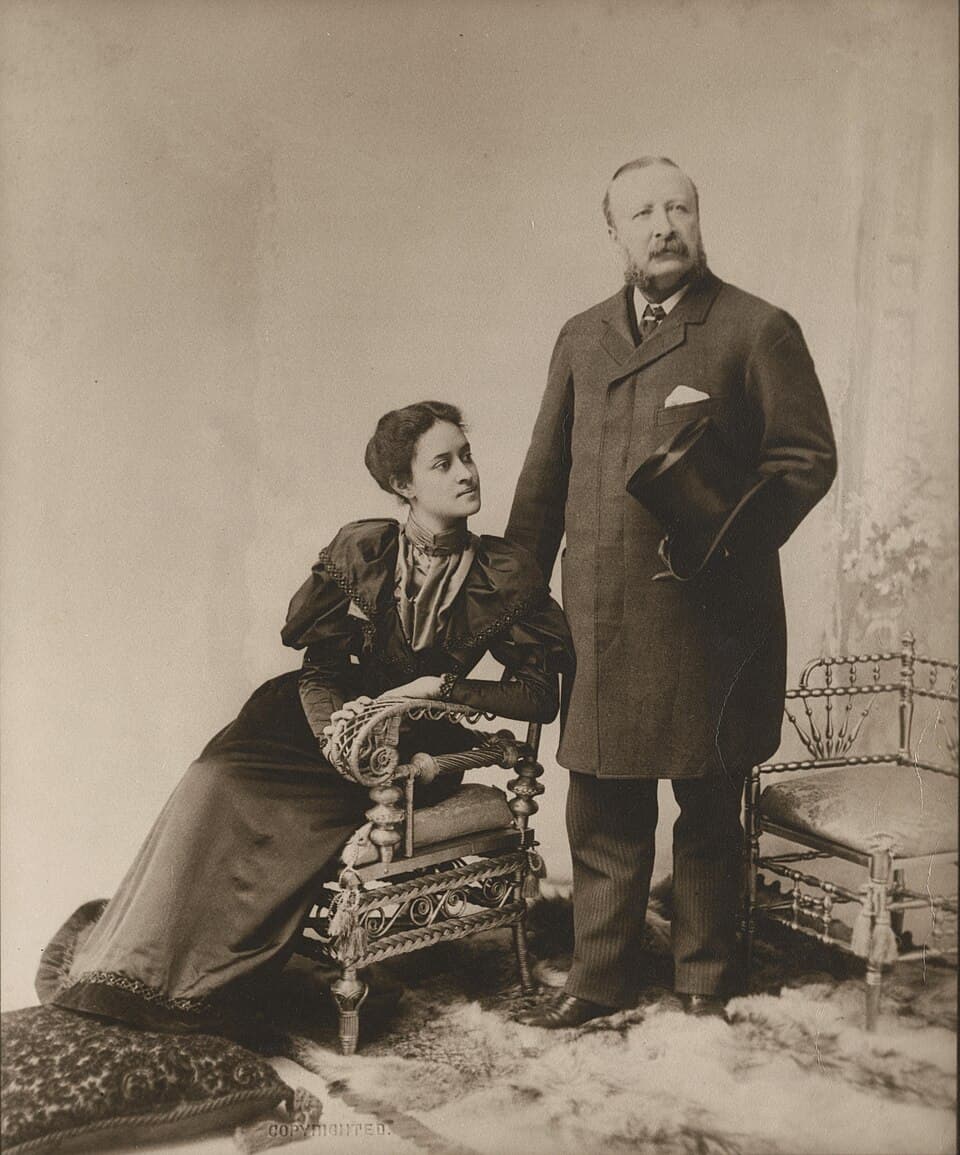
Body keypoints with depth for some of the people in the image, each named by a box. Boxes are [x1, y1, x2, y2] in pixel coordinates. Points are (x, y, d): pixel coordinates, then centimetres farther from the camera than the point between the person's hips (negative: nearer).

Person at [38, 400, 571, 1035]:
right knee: (217, 779, -22)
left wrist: (440, 687, -14)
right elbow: (320, 667, -1)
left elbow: (540, 695, -5)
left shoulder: (508, 574, -4)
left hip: (420, 745, -2)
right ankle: (133, 959, -7)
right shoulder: (358, 549, -1)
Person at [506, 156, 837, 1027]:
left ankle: (706, 981, 27)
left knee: (710, 809, 10)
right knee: (603, 812, 10)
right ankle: (601, 978, 26)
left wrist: (727, 535, -18)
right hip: (599, 620, 4)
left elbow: (808, 456, -3)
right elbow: (543, 479, 17)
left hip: (709, 618, -3)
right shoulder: (580, 339, 16)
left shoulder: (758, 329, 1)